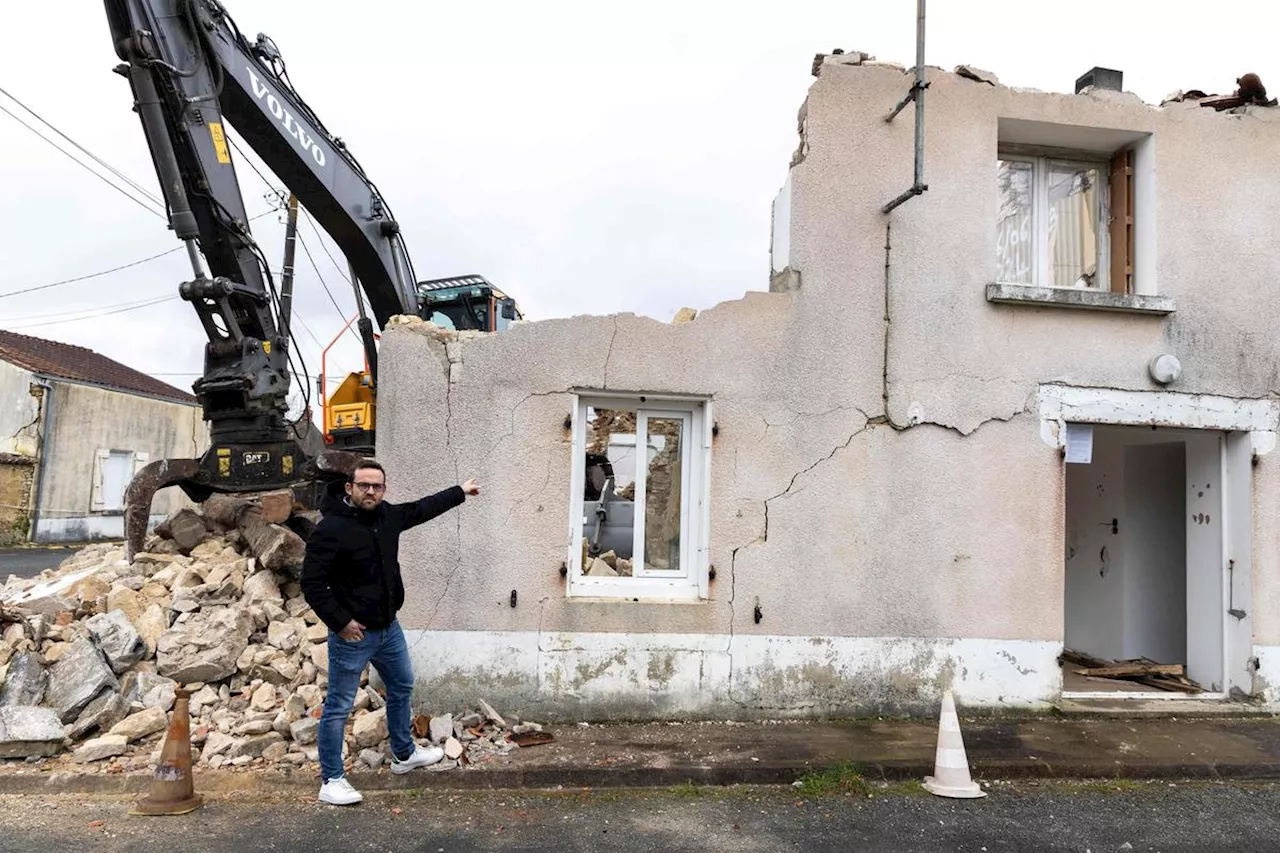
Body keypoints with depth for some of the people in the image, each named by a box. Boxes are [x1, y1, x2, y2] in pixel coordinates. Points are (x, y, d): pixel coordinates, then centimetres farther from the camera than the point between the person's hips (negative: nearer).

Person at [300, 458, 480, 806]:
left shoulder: (388, 515, 1)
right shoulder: (331, 529, -21)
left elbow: (423, 508, 19)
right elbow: (311, 583, -21)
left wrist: (460, 492, 27)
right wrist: (340, 622, -20)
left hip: (388, 628, 9)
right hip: (352, 634, -8)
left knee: (401, 687, 23)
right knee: (339, 706, 2)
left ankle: (404, 754, 43)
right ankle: (331, 780, 17)